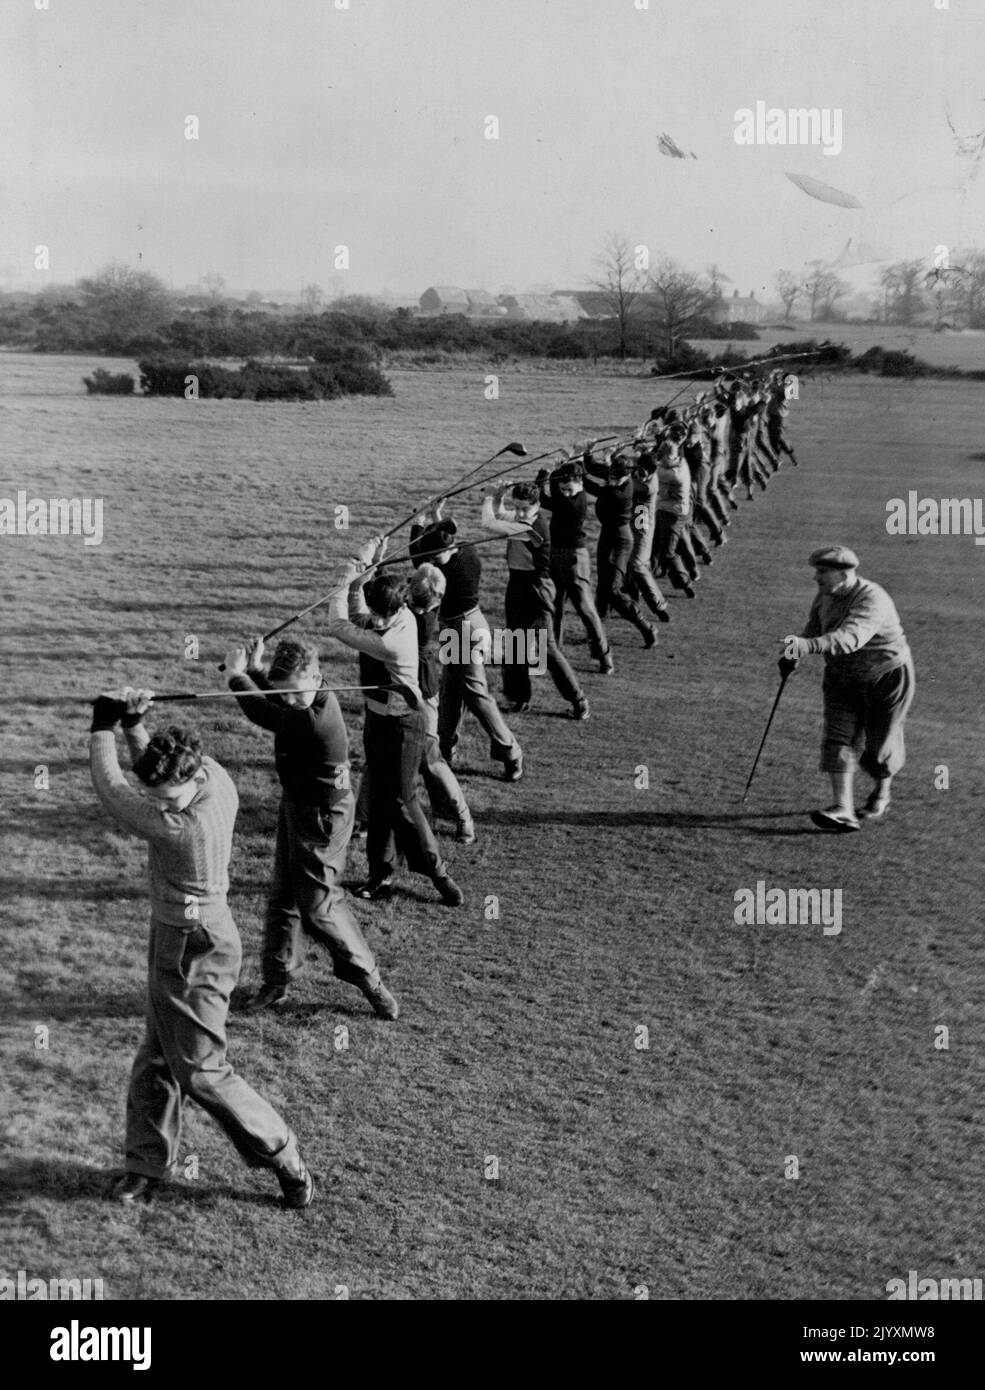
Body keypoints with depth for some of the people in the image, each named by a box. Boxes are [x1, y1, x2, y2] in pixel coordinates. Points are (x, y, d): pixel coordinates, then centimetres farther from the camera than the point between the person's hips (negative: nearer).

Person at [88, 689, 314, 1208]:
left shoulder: (181, 826, -31)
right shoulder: (213, 773, -8)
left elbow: (110, 789, -18)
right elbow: (153, 767, 14)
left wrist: (103, 725, -5)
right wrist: (132, 723, -2)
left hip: (190, 950, -9)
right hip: (201, 936, 9)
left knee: (201, 1072, 3)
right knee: (155, 1060, 18)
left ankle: (285, 1161, 15)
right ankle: (149, 1165, 32)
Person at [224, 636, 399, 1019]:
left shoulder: (313, 720, -32)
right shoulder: (314, 699, -4)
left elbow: (263, 712, -20)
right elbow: (274, 702, 15)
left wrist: (237, 674, -7)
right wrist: (254, 670, -1)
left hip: (320, 817, -10)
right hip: (297, 806, 10)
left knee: (318, 905, 0)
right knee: (282, 897, 16)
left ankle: (367, 978, 17)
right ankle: (276, 981, 29)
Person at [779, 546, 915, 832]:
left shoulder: (872, 601, -31)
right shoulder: (825, 596, -5)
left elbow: (850, 637, -48)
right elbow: (815, 626, 15)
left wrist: (808, 646, -62)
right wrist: (794, 654, -3)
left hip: (886, 677, -6)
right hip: (841, 678, 6)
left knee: (880, 745, 6)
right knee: (838, 739, -8)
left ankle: (882, 794, 37)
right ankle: (843, 811, -14)